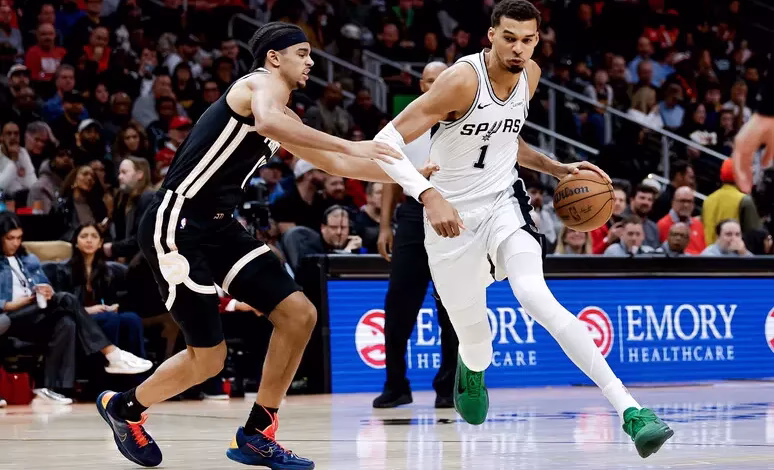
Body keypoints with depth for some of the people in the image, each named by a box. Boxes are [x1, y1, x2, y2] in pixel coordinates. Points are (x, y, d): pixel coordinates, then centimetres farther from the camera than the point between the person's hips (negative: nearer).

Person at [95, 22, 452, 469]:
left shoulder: (284, 117, 19)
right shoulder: (261, 82, -9)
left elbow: (336, 164, 27)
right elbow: (265, 121, -33)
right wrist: (350, 145, -34)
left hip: (218, 226, 10)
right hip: (176, 225, -9)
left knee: (300, 315, 1)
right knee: (208, 358, -7)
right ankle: (123, 407, 21)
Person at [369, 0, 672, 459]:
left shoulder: (530, 75, 0)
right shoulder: (463, 80, -21)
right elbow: (387, 142, -26)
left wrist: (557, 168, 8)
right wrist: (430, 195, -40)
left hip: (504, 203, 3)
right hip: (453, 217, -3)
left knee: (534, 294, -27)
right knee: (474, 337, 7)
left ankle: (628, 408, -36)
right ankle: (473, 368, 51)